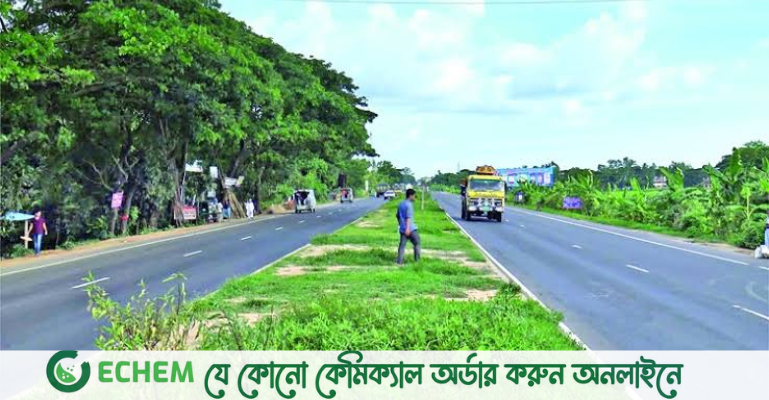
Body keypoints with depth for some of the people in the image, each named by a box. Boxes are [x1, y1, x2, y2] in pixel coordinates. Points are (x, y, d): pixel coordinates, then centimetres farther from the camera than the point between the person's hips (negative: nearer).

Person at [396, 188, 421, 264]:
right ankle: (417, 260, 6)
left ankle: (399, 262, -3)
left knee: (402, 245, 4)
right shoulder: (409, 204, -11)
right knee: (417, 243, 6)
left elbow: (397, 215, 24)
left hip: (402, 229, 7)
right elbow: (409, 217, -21)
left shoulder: (401, 204, 15)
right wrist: (408, 228, -28)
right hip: (410, 228, -7)